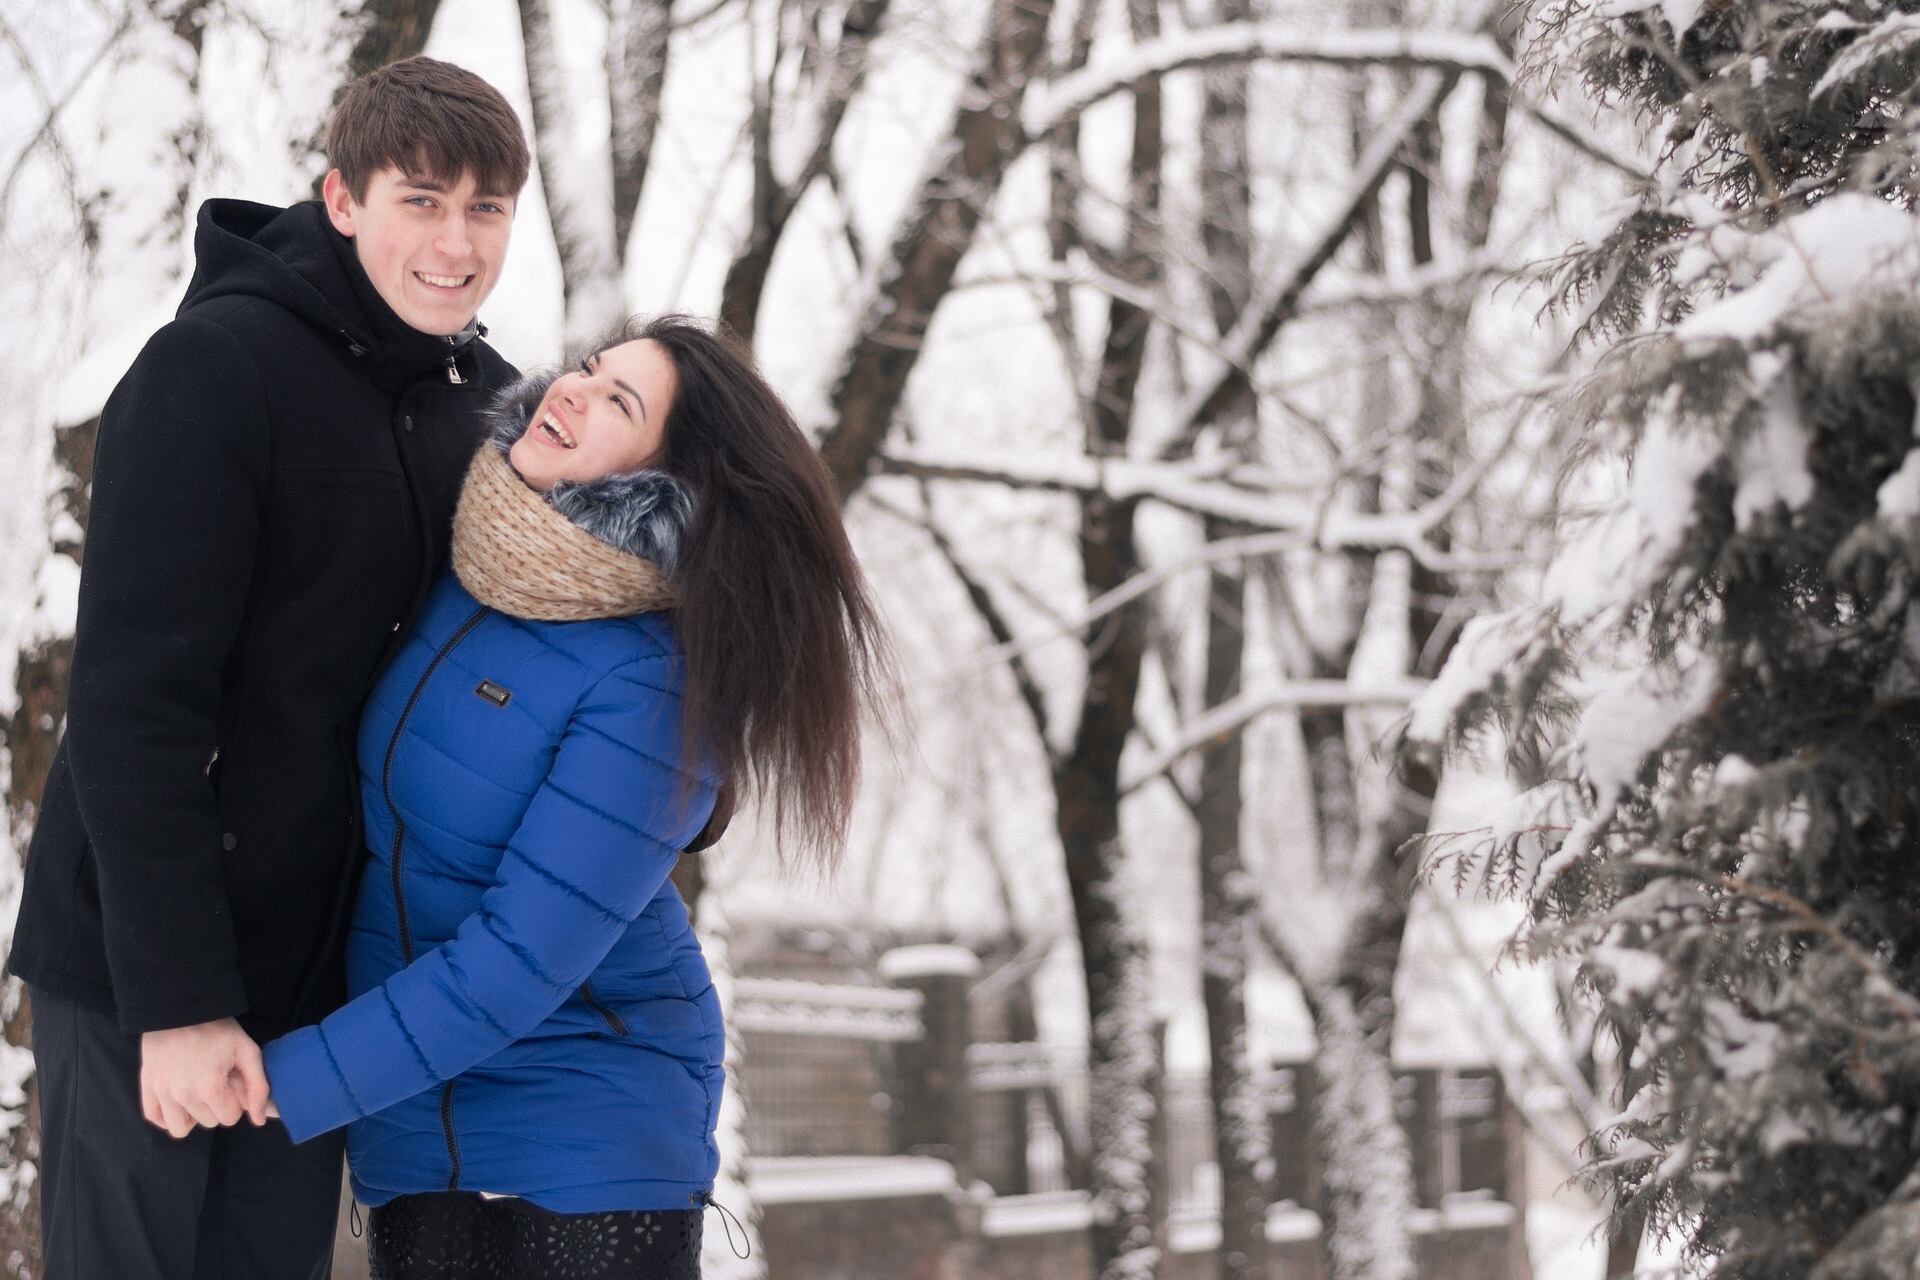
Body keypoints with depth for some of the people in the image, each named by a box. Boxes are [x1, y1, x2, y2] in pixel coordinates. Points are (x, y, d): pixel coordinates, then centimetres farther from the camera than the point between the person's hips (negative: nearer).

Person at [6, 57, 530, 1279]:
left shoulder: (489, 403, 5)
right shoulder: (217, 368, -16)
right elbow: (136, 704, -20)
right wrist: (177, 997, -23)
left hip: (315, 973, 6)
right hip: (135, 966, -6)